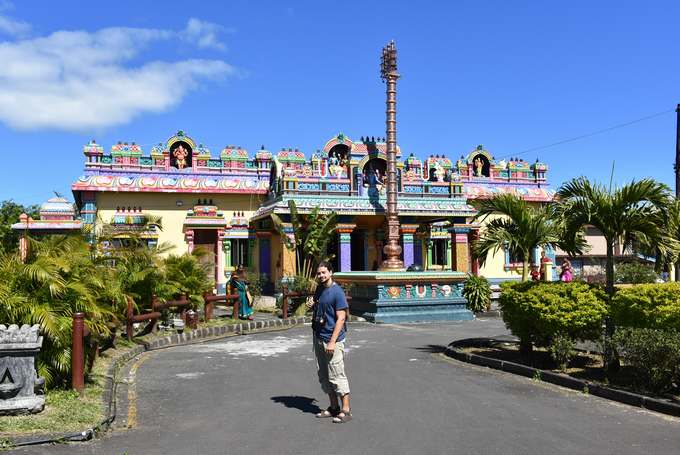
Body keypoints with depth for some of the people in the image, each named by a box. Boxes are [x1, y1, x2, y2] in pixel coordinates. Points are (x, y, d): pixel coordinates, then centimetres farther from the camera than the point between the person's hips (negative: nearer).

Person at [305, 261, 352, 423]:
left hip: (332, 340, -9)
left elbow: (341, 318, -17)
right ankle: (334, 407, 24)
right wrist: (312, 305, 3)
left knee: (337, 376, -5)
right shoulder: (319, 289, 11)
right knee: (323, 376, 13)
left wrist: (332, 342, -21)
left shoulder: (337, 292, -14)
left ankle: (346, 410, 3)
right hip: (318, 338, 9)